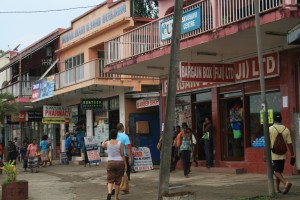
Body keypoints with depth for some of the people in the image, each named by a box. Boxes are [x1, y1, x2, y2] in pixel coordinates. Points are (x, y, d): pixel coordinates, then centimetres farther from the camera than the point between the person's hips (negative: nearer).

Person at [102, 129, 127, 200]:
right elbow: (122, 155, -7)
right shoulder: (120, 144, -8)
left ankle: (109, 192, -20)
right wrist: (125, 164, 0)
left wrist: (104, 141, 43)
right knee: (118, 181, 9)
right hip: (120, 162, -1)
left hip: (110, 162, 1)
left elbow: (102, 145, 22)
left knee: (110, 180, 7)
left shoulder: (107, 143, -2)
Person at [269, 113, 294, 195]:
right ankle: (277, 188, 20)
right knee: (279, 171, 15)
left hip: (273, 155, -4)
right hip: (282, 155, 4)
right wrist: (292, 155, 4)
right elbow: (289, 143, -2)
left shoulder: (270, 129, -6)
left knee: (276, 172, -2)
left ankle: (286, 183, -23)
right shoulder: (286, 129, 1)